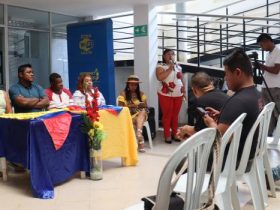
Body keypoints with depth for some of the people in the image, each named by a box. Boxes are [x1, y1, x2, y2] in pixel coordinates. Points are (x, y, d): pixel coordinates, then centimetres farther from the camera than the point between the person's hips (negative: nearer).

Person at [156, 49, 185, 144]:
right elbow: (160, 77, -21)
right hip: (166, 94, -5)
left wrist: (183, 87, 8)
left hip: (178, 94, 5)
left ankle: (175, 134, 20)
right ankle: (167, 135, 4)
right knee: (167, 115, -3)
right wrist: (170, 68, -18)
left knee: (175, 115, 10)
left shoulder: (178, 66, 15)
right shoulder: (161, 66, -4)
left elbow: (182, 78, 21)